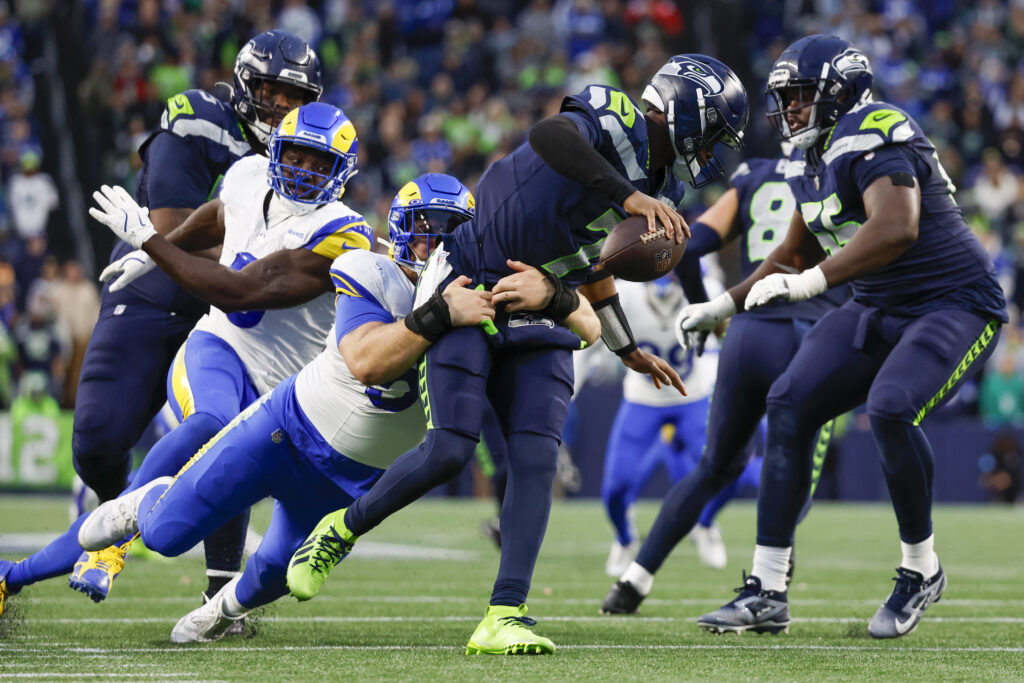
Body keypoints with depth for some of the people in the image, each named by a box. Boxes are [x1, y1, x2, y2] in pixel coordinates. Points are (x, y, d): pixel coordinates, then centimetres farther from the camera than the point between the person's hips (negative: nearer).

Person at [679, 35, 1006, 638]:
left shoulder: (874, 135, -20)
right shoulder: (812, 160, 10)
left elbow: (896, 227, -36)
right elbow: (796, 257, 25)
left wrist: (811, 283, -39)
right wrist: (724, 307, 21)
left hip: (955, 302, -9)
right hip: (880, 310, 9)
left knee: (891, 409, -31)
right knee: (791, 405, -5)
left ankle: (921, 570, -7)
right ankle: (767, 593, -3)